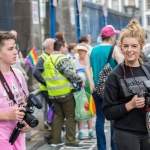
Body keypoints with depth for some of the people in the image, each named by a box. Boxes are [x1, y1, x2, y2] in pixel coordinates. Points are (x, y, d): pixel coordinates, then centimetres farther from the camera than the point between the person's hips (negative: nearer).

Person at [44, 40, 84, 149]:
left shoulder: (48, 60, 15)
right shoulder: (62, 58, -13)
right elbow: (70, 73, -20)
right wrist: (80, 81, -9)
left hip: (53, 93, 8)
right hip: (65, 92, -8)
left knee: (58, 115, 16)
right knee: (70, 116, -1)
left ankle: (55, 140, 17)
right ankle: (70, 142, -1)